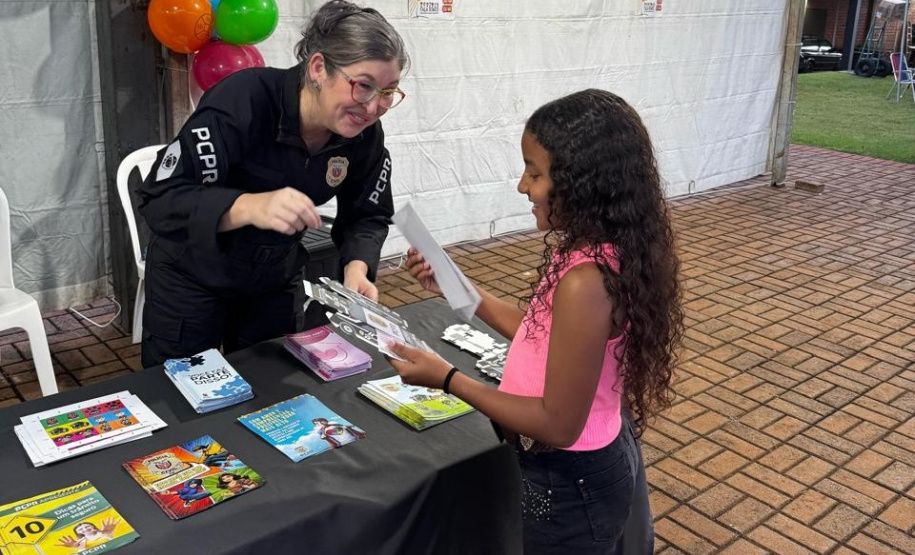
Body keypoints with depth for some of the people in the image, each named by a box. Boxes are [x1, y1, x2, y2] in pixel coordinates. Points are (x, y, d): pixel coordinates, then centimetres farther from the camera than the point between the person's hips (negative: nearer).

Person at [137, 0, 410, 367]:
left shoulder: (365, 135, -15)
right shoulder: (243, 100, -31)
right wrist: (250, 206, -50)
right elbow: (159, 199, -33)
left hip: (277, 275, 4)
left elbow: (367, 217, -4)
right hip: (193, 271, -4)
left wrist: (356, 269, -25)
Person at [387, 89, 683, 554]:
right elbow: (542, 335, 8)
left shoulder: (585, 281, -32)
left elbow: (558, 425, -26)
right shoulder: (600, 253, -3)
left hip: (568, 487, -8)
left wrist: (447, 378, -21)